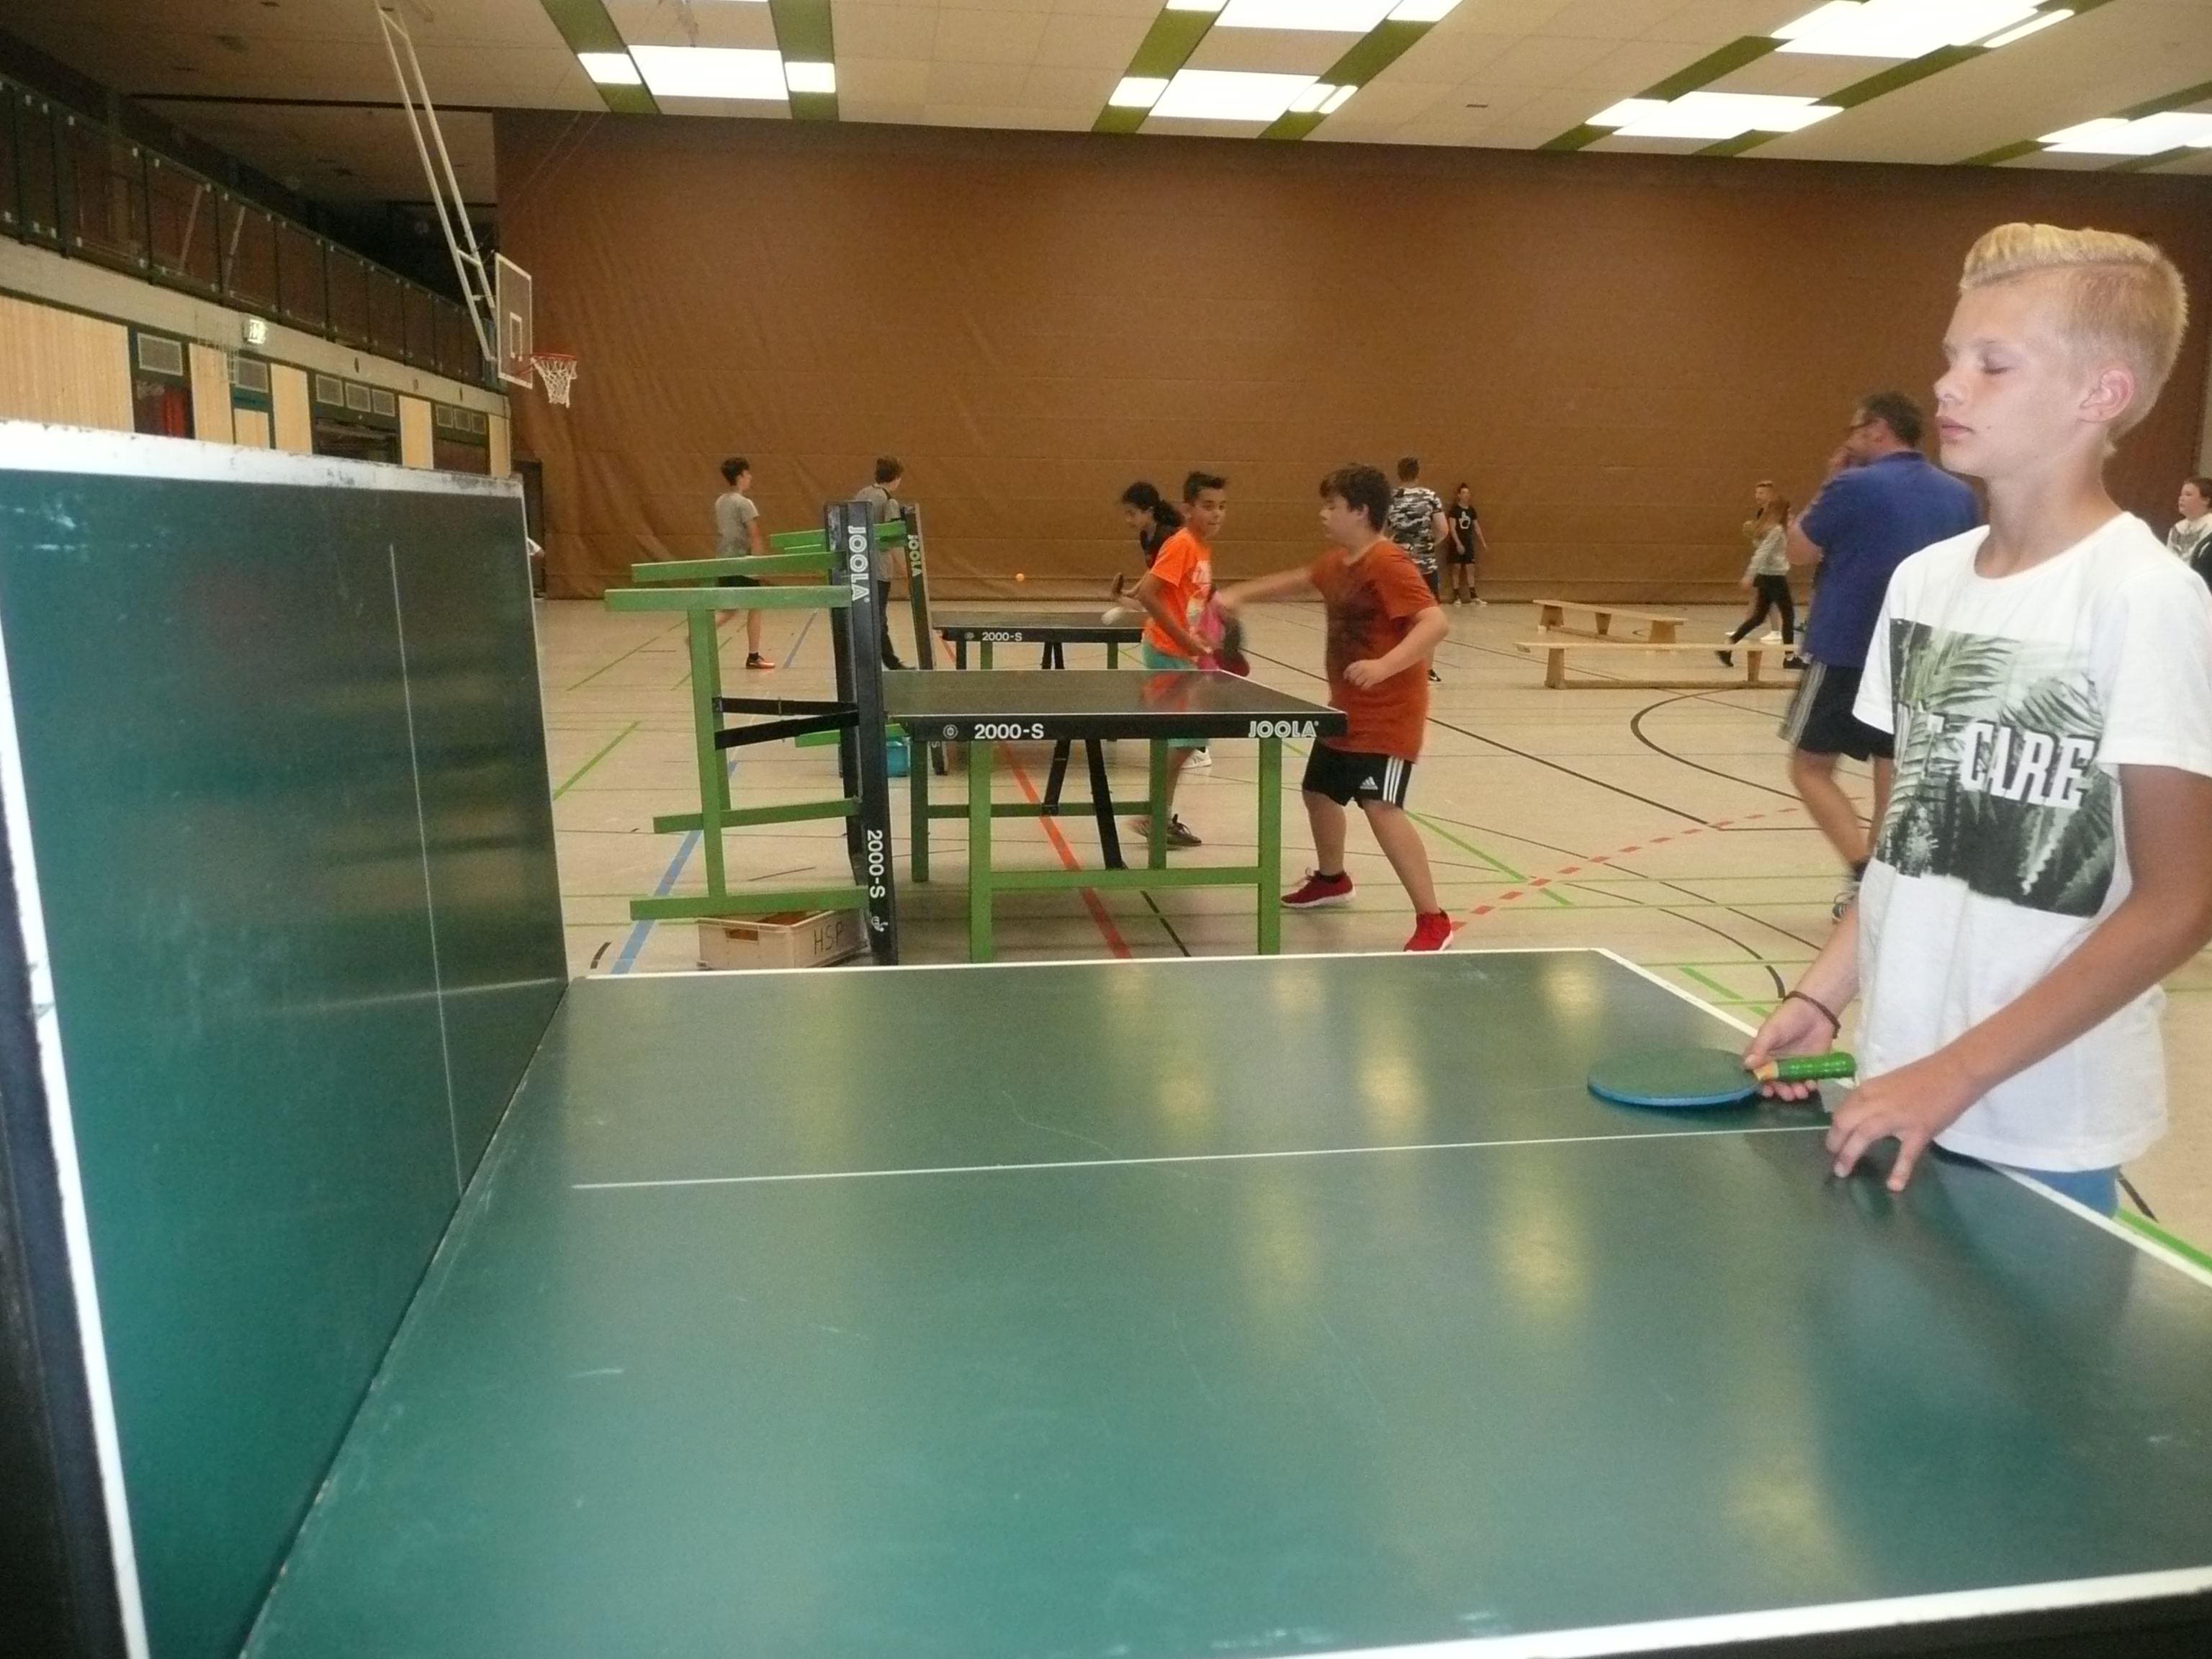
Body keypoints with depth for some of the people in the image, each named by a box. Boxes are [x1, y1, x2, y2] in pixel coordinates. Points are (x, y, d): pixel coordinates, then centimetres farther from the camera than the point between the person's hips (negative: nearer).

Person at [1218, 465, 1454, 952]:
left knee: (1381, 807, -22)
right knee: (1319, 791, 22)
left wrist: (1384, 666, -42)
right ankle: (1331, 880, 49)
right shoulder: (1337, 563, 8)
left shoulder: (1388, 563, -20)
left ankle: (1433, 922, -16)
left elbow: (1436, 623, -30)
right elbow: (1296, 580, 28)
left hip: (1389, 714, -10)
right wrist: (1238, 596, 22)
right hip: (1346, 710, 10)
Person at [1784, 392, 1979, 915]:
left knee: (1810, 766, 3)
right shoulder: (1959, 495, 8)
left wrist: (1829, 487, 7)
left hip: (1846, 652, -6)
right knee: (1894, 773, 10)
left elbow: (1800, 552, 0)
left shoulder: (1854, 487, -11)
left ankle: (1865, 871, -11)